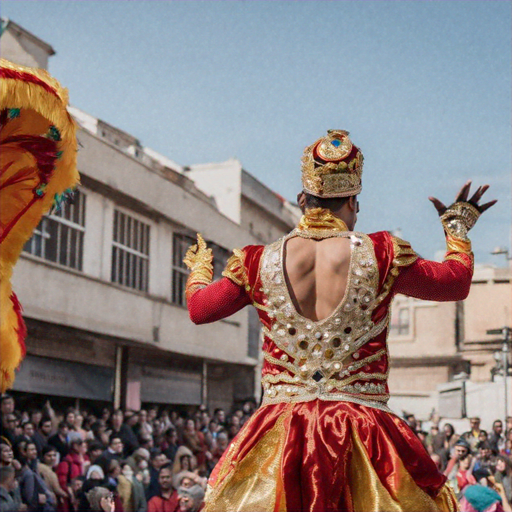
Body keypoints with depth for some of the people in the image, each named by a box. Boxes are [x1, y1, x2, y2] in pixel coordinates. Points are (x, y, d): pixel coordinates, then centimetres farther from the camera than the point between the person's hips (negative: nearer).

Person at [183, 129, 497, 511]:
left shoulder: (260, 262, 2)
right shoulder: (381, 255, -3)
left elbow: (198, 308, 17)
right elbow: (457, 282, 11)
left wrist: (199, 265, 39)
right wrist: (458, 226, 31)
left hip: (281, 429, 2)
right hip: (361, 426, -1)